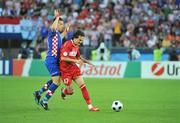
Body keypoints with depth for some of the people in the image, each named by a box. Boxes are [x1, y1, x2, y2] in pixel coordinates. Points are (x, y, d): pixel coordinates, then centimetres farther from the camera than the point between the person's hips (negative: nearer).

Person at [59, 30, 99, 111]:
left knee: (83, 86, -5)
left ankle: (90, 106, -4)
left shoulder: (77, 46, 7)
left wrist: (87, 62, 9)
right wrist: (75, 61, -28)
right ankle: (63, 91, 36)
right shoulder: (67, 45, -18)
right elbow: (63, 58, -26)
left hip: (74, 68, 7)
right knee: (70, 91, -1)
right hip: (65, 70, -7)